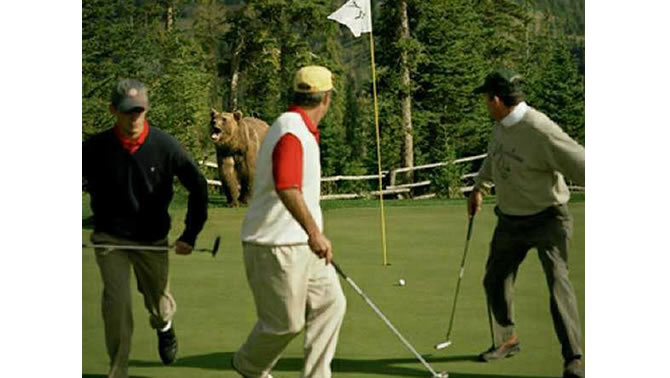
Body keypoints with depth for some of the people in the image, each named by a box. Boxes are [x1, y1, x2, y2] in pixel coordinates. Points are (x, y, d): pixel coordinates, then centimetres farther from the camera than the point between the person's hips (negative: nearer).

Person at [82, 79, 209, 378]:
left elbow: (198, 186, -2)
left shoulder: (165, 146, -12)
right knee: (116, 303, -15)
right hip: (109, 238, -1)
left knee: (158, 305, 12)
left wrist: (190, 234, -2)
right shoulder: (95, 148, -13)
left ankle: (164, 325, 51)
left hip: (152, 240, 1)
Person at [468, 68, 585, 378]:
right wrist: (478, 187, 32)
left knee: (557, 279, -22)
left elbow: (580, 163, -29)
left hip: (547, 219, -8)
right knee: (495, 282, 15)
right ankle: (506, 340, 37)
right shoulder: (502, 125, -2)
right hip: (510, 221, 8)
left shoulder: (540, 131, -27)